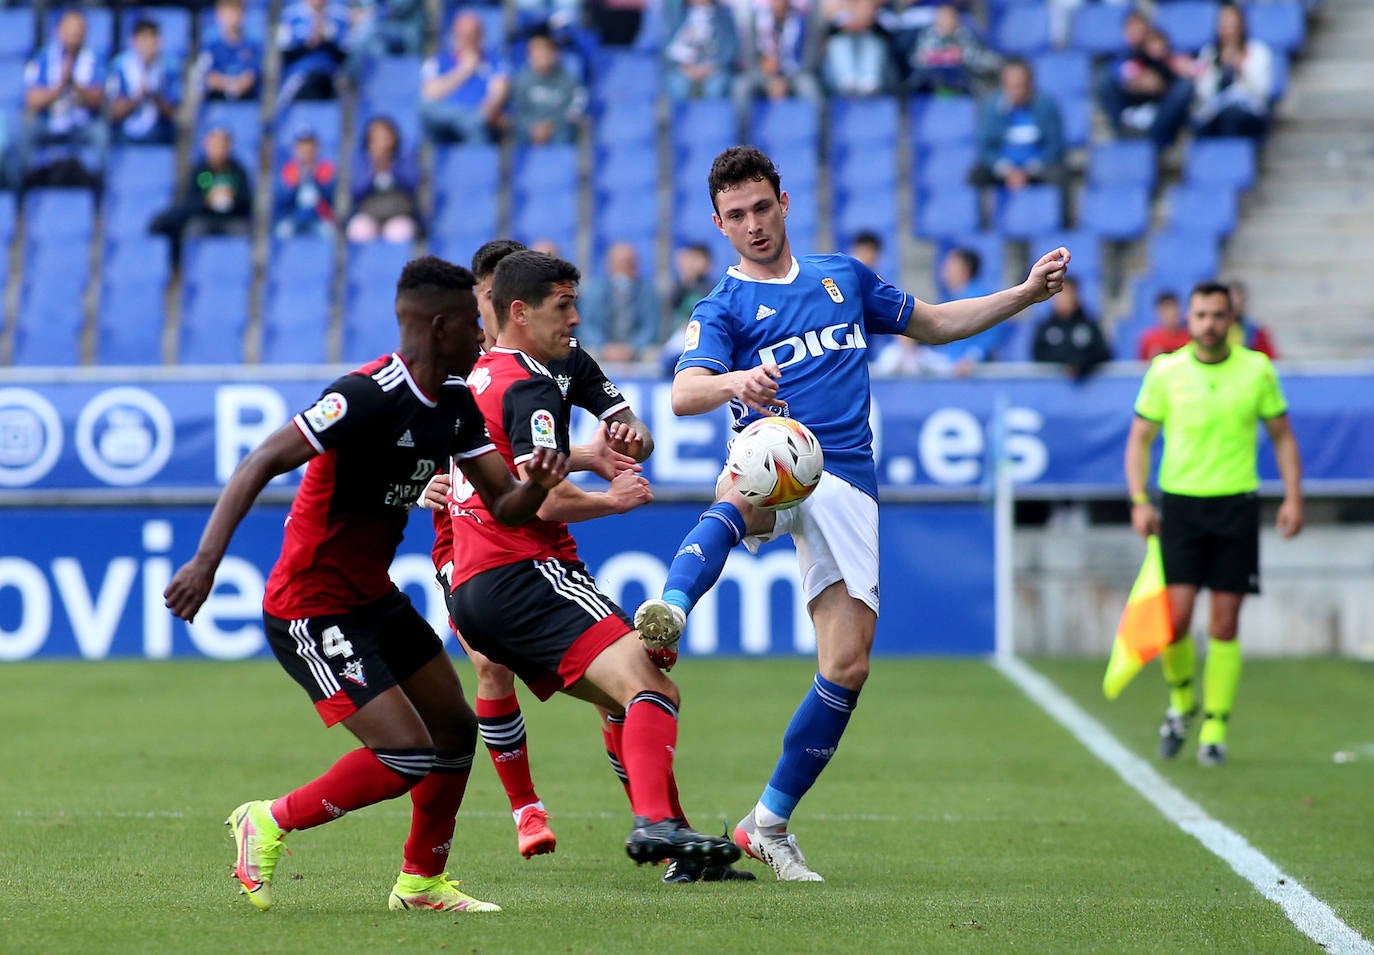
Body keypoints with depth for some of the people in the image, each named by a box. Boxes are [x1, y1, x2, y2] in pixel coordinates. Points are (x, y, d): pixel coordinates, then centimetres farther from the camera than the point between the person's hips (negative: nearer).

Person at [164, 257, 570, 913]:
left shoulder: (455, 409, 4)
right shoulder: (368, 397, -24)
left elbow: (504, 508, 8)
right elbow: (261, 463, -28)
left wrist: (538, 484, -16)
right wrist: (207, 558, -37)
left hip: (374, 598, 10)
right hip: (312, 609, -10)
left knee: (456, 732, 15)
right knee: (407, 755, -16)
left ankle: (422, 881, 32)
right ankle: (270, 822, 4)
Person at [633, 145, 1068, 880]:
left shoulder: (844, 279, 20)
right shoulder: (723, 307, 6)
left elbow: (930, 324, 34)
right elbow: (683, 394, -12)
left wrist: (1028, 293, 24)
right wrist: (736, 383, -35)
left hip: (847, 484, 4)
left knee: (847, 666, -5)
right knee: (736, 500, -42)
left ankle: (770, 822, 8)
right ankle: (669, 609, -70)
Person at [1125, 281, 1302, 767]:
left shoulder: (1257, 371, 2)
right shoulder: (1165, 371, 0)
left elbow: (1282, 436, 10)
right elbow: (1139, 439, 6)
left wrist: (1293, 497, 0)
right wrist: (1139, 500, -5)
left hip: (1236, 507, 0)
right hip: (1180, 504, 0)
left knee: (1224, 623, -1)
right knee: (1175, 614, -10)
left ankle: (1215, 727, 8)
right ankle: (1180, 700, 18)